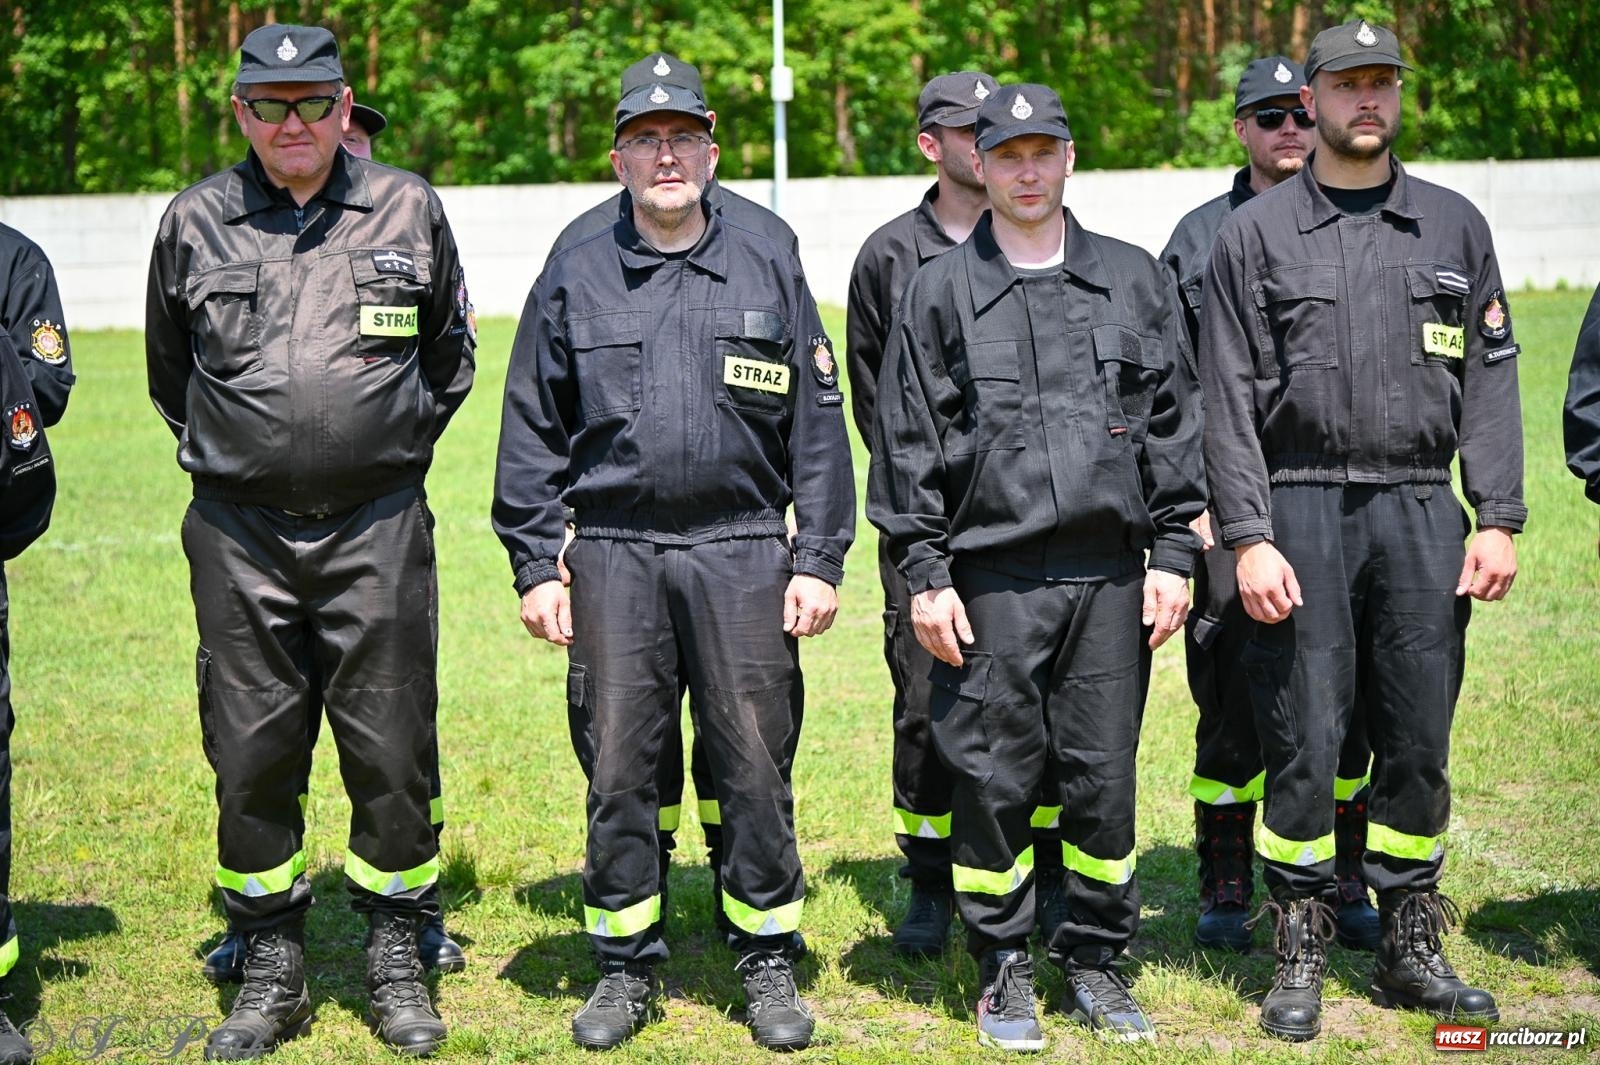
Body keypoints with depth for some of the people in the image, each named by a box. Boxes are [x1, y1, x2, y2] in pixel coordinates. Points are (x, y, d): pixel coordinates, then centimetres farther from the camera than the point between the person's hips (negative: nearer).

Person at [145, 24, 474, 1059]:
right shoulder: (194, 223, 4)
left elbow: (450, 358, 18)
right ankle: (272, 967, 18)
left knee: (392, 751, 3)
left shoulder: (409, 212, 3)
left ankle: (398, 959, 18)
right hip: (239, 535, 1)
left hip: (378, 528, -1)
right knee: (250, 756, 5)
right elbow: (171, 372, 19)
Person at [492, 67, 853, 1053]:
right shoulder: (574, 284, 8)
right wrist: (536, 567, 2)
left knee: (757, 766, 2)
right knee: (619, 769, 4)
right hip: (614, 556, 1)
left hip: (744, 555, -1)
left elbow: (818, 428, 6)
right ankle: (628, 967, 17)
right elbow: (534, 436, 9)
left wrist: (819, 561, 0)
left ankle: (769, 964, 15)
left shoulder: (769, 273, 7)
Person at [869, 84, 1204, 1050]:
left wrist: (1174, 555, 4)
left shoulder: (1137, 281, 10)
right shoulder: (941, 293, 5)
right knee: (994, 780, 1)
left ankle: (1096, 960, 20)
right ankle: (1004, 968, 15)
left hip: (1110, 577, 2)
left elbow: (1176, 425, 10)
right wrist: (925, 575, -3)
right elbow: (907, 441, 3)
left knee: (1105, 777, 6)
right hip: (990, 580, -1)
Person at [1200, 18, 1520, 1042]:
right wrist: (1249, 538, -8)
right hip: (1303, 510, -2)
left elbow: (1490, 381, 9)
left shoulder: (1455, 226, 11)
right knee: (1304, 738, -1)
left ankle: (1412, 948, 18)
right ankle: (1302, 953, 11)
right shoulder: (1256, 234, 4)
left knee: (1420, 740, 5)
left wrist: (1498, 521, 0)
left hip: (1422, 512, 2)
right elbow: (1231, 401, 0)